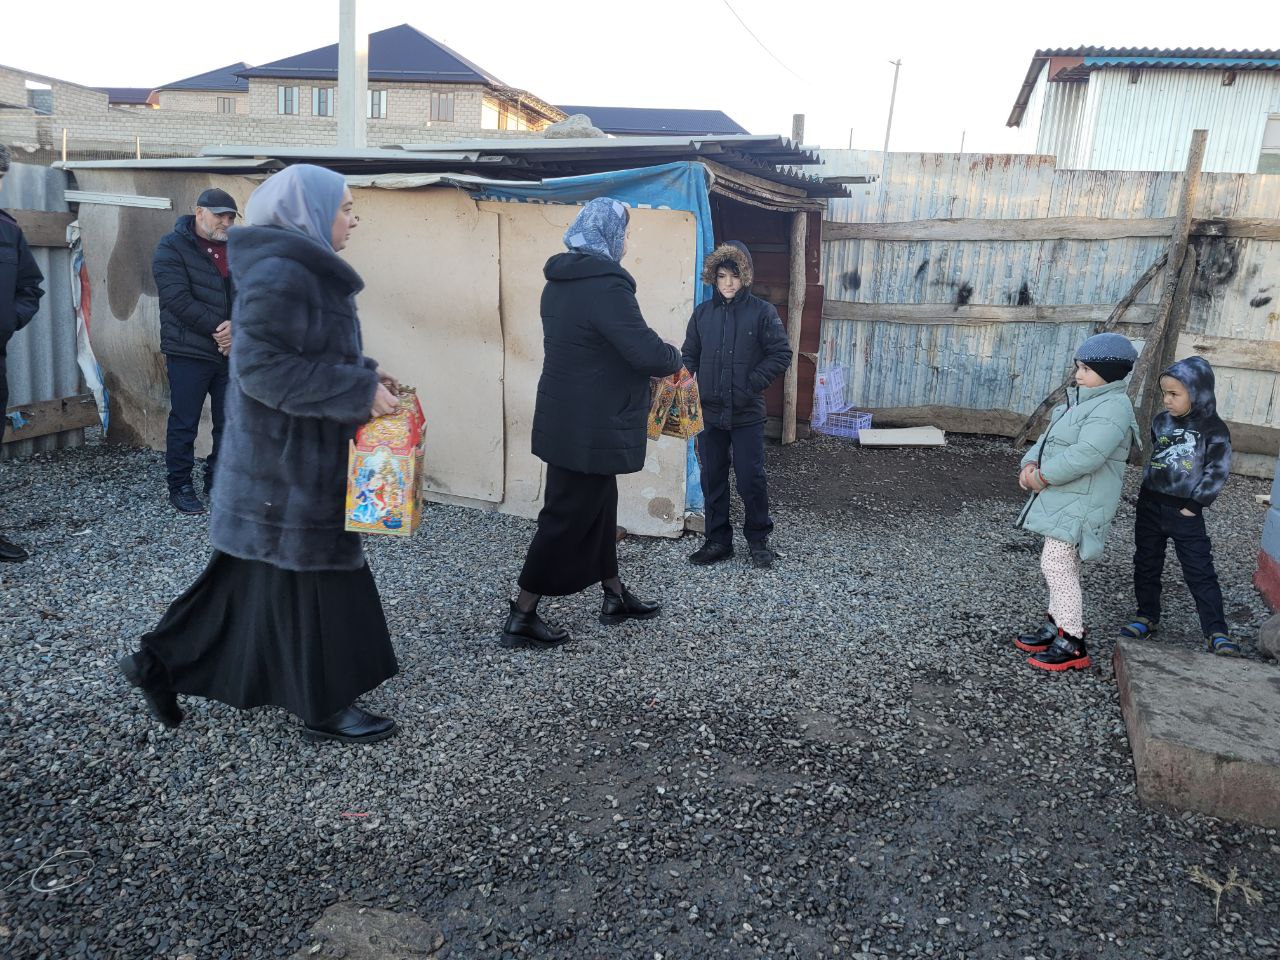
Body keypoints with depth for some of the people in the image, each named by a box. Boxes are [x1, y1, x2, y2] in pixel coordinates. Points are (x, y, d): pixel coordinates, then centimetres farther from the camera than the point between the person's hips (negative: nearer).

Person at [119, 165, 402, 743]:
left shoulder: (302, 269, 13)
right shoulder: (279, 274, -19)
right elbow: (264, 365, -25)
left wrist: (365, 376, 4)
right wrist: (361, 390, -23)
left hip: (291, 454, 10)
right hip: (287, 461, -10)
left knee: (253, 572, 18)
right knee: (305, 574, 1)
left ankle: (162, 662, 30)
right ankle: (324, 707, 16)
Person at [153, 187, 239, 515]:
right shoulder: (172, 247, -5)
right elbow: (178, 299, -16)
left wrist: (235, 326, -13)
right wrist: (217, 328, -17)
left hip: (231, 351, 5)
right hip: (188, 352, -5)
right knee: (184, 423, 2)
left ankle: (218, 482, 24)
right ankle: (180, 487, 13)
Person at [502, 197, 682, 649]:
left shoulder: (560, 281, 10)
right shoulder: (606, 284, -21)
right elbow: (646, 351, -25)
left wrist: (657, 359, 13)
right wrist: (674, 358, -3)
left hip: (567, 420, 10)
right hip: (590, 428, -10)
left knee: (598, 505, 19)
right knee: (567, 517, 0)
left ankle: (615, 596, 32)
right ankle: (521, 617, 9)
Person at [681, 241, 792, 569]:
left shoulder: (762, 311, -3)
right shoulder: (703, 312, 7)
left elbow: (781, 354, -4)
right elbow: (690, 355, 12)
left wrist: (752, 383, -13)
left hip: (747, 413, -3)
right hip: (710, 411, 3)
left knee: (751, 478, 2)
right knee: (712, 477, 10)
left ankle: (759, 538, 20)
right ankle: (718, 540, 22)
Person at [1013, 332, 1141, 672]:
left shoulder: (1112, 407, -19)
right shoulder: (1083, 400, 15)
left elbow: (1086, 455, -29)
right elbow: (1050, 437, 15)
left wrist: (1044, 476, -20)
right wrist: (1031, 463, -4)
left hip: (1079, 504, -11)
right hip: (1063, 499, 11)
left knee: (1057, 565, -10)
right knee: (1061, 566, 17)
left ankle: (1072, 646, -3)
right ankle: (1055, 628, 29)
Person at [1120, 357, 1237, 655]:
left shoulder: (1213, 430, -10)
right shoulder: (1161, 422, 4)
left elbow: (1217, 472, -10)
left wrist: (1194, 505, -12)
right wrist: (1149, 494, 11)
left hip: (1185, 511, -5)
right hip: (1150, 506, 5)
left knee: (1200, 573, -3)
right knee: (1146, 564, 13)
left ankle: (1217, 632, 1)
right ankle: (1147, 617, 27)